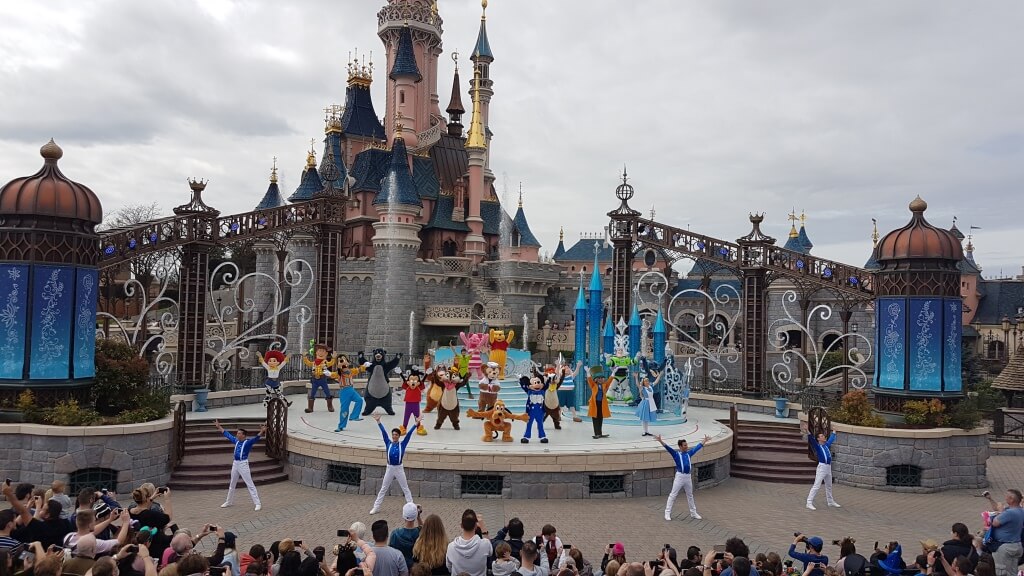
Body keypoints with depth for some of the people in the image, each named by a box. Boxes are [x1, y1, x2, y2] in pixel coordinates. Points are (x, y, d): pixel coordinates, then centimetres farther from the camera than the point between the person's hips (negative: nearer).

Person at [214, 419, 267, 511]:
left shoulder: (248, 442, -11)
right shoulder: (236, 441, 8)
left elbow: (256, 438, -28)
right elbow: (227, 434, 19)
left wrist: (262, 431, -47)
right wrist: (219, 426, 25)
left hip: (243, 464, -7)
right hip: (235, 463, 7)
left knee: (250, 484, -8)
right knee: (232, 484, 21)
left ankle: (258, 503, -7)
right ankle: (229, 501, 39)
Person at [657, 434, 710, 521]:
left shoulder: (689, 453, 10)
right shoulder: (676, 454, -4)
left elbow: (697, 447, 21)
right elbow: (668, 448, -17)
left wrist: (705, 441, 29)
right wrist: (660, 441, -31)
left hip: (688, 477, 5)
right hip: (679, 476, -5)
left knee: (690, 495, 17)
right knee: (673, 495, -3)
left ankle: (693, 513, 29)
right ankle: (667, 513, 0)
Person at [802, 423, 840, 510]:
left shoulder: (826, 445, 13)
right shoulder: (817, 446, -7)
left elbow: (831, 439, 33)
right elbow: (812, 440, -25)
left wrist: (834, 432, 47)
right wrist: (808, 433, -42)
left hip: (829, 467, 8)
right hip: (822, 467, -8)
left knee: (829, 486, 21)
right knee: (816, 485, -13)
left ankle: (830, 501, 36)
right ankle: (809, 503, -14)